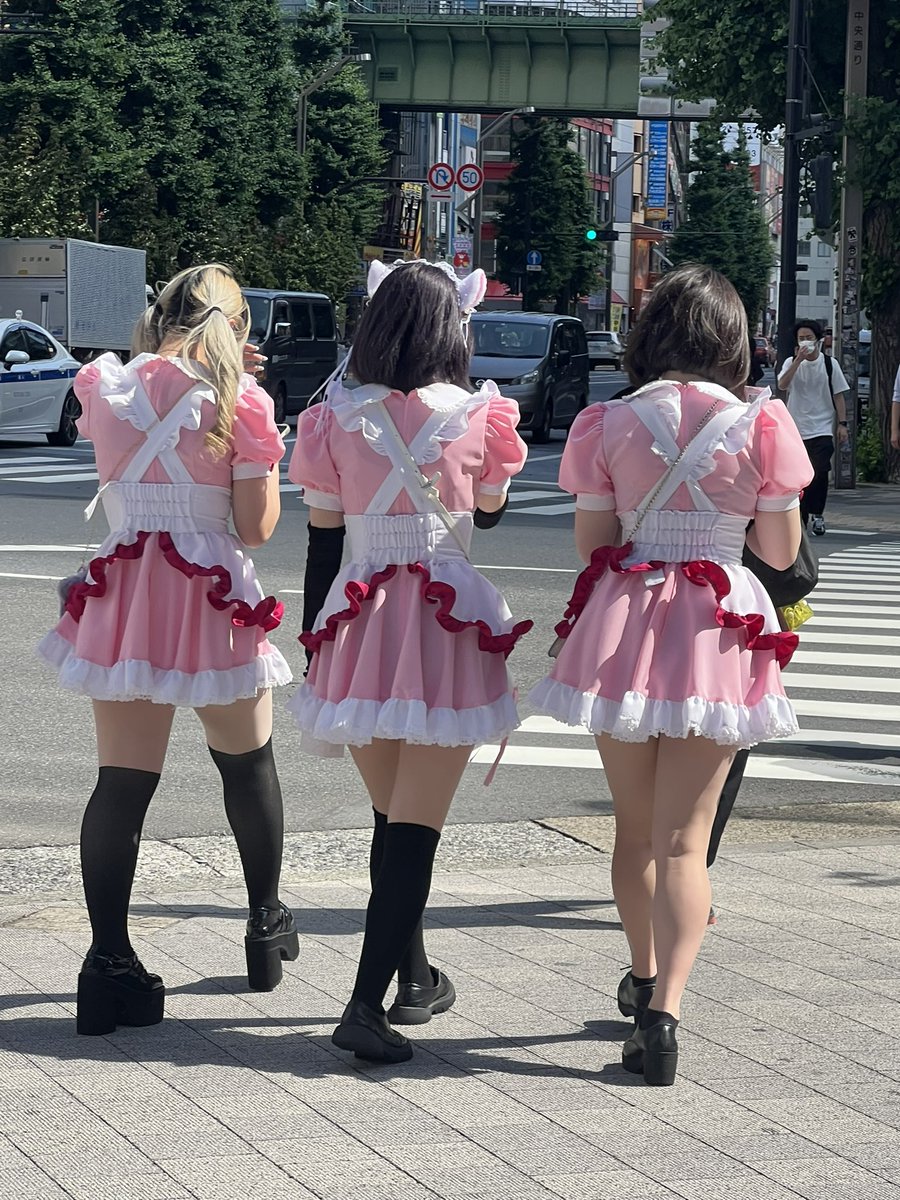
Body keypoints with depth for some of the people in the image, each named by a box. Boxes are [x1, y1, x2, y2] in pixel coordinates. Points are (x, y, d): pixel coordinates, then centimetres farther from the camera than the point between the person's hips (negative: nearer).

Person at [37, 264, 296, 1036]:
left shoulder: (108, 386, 2)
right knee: (248, 764, 19)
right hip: (211, 599, -2)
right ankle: (267, 928, 33)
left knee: (123, 780, 2)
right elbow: (258, 527, -7)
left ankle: (110, 961, -6)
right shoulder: (236, 401, -9)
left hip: (122, 597, 2)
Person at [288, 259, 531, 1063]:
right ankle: (367, 1004, -12)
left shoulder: (336, 418, 0)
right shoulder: (474, 417, -5)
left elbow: (322, 538, 4)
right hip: (449, 626, -3)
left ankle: (414, 978, 33)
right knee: (418, 825, -2)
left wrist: (316, 645, 13)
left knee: (391, 817, 20)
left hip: (357, 627, 3)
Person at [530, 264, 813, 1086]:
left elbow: (592, 544, 1)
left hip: (621, 630, 2)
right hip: (720, 634, -1)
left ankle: (644, 980, 35)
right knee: (685, 835, -1)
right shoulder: (761, 425, -5)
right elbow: (782, 550, 1)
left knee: (636, 826, 18)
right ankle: (664, 1009, -17)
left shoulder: (607, 425, -2)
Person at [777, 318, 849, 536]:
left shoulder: (829, 363, 2)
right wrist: (798, 360, -22)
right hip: (796, 428, 1)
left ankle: (816, 514, -2)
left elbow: (839, 395, 5)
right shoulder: (791, 363, 2)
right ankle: (801, 518, 16)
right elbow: (782, 385, -16)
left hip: (822, 430, -1)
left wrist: (842, 424, -2)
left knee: (819, 473, -14)